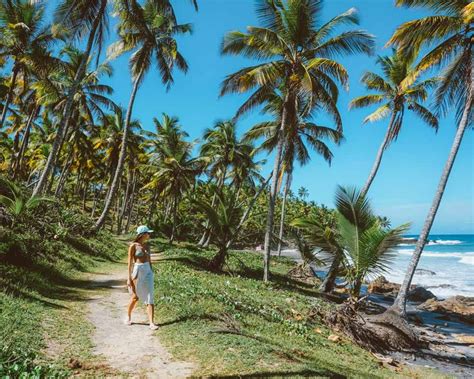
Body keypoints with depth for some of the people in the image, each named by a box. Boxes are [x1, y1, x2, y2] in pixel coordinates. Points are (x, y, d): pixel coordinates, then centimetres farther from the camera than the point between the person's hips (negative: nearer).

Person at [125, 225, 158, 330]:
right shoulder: (133, 246, -8)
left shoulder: (146, 246, 9)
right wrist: (129, 278, -10)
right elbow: (130, 262, -8)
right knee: (136, 297, 10)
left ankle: (151, 323, -4)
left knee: (150, 297, -4)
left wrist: (152, 273, 15)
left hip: (148, 271, 5)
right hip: (137, 271, -5)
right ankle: (128, 316, 36)